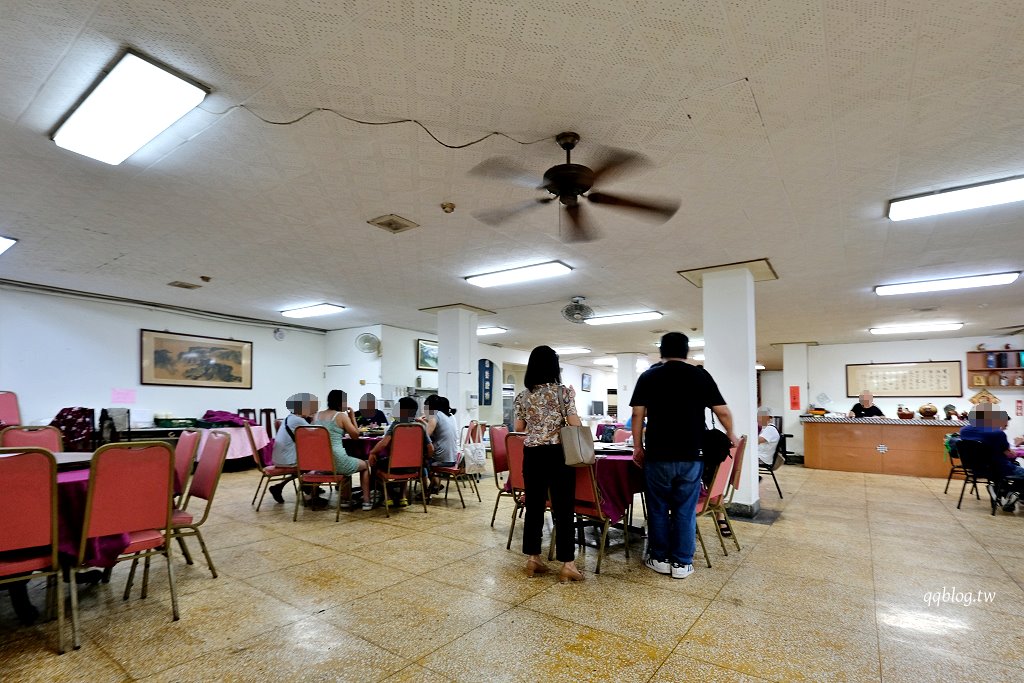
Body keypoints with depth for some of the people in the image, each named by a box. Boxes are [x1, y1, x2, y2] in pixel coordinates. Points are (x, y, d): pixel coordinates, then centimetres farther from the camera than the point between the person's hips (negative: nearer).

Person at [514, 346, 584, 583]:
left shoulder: (523, 396, 3)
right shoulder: (564, 391, -8)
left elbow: (519, 428, 9)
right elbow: (574, 424, -11)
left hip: (532, 454, 4)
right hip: (559, 454, -3)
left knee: (534, 506, 12)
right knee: (563, 508, 4)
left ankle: (532, 559, 21)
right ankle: (567, 564, 10)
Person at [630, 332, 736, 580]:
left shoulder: (647, 377, 1)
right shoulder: (701, 375, 1)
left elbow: (637, 415, -1)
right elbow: (723, 412, 3)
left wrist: (638, 446, 9)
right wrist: (730, 435, 21)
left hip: (657, 456, 0)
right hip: (690, 456, 0)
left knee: (658, 509, 12)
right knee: (685, 510, 10)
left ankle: (660, 558, 22)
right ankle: (682, 563, 17)